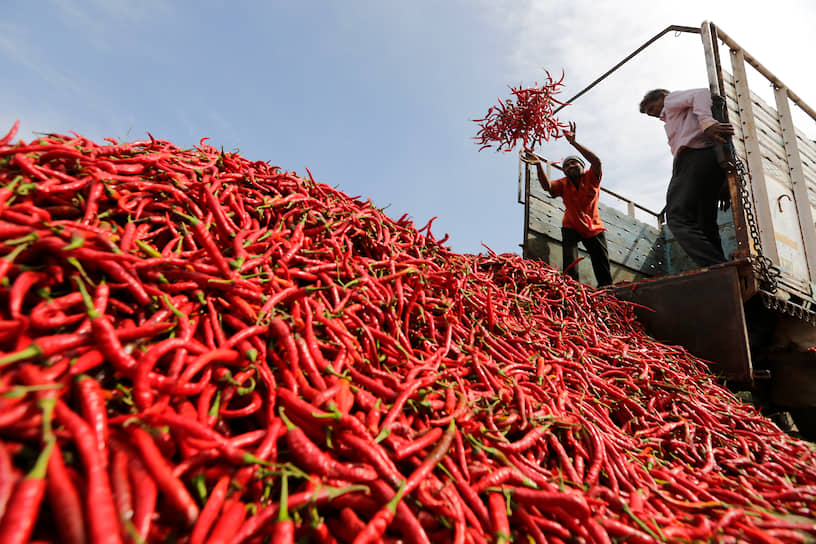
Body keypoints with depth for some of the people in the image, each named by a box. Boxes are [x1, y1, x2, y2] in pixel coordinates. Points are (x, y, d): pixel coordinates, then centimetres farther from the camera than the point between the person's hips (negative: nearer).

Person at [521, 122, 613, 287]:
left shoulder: (591, 177, -9)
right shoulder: (563, 183, -7)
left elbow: (596, 161, -30)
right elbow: (548, 186, -29)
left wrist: (574, 143, -37)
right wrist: (539, 165, -45)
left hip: (594, 228, 0)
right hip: (571, 227, 0)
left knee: (603, 267, 3)